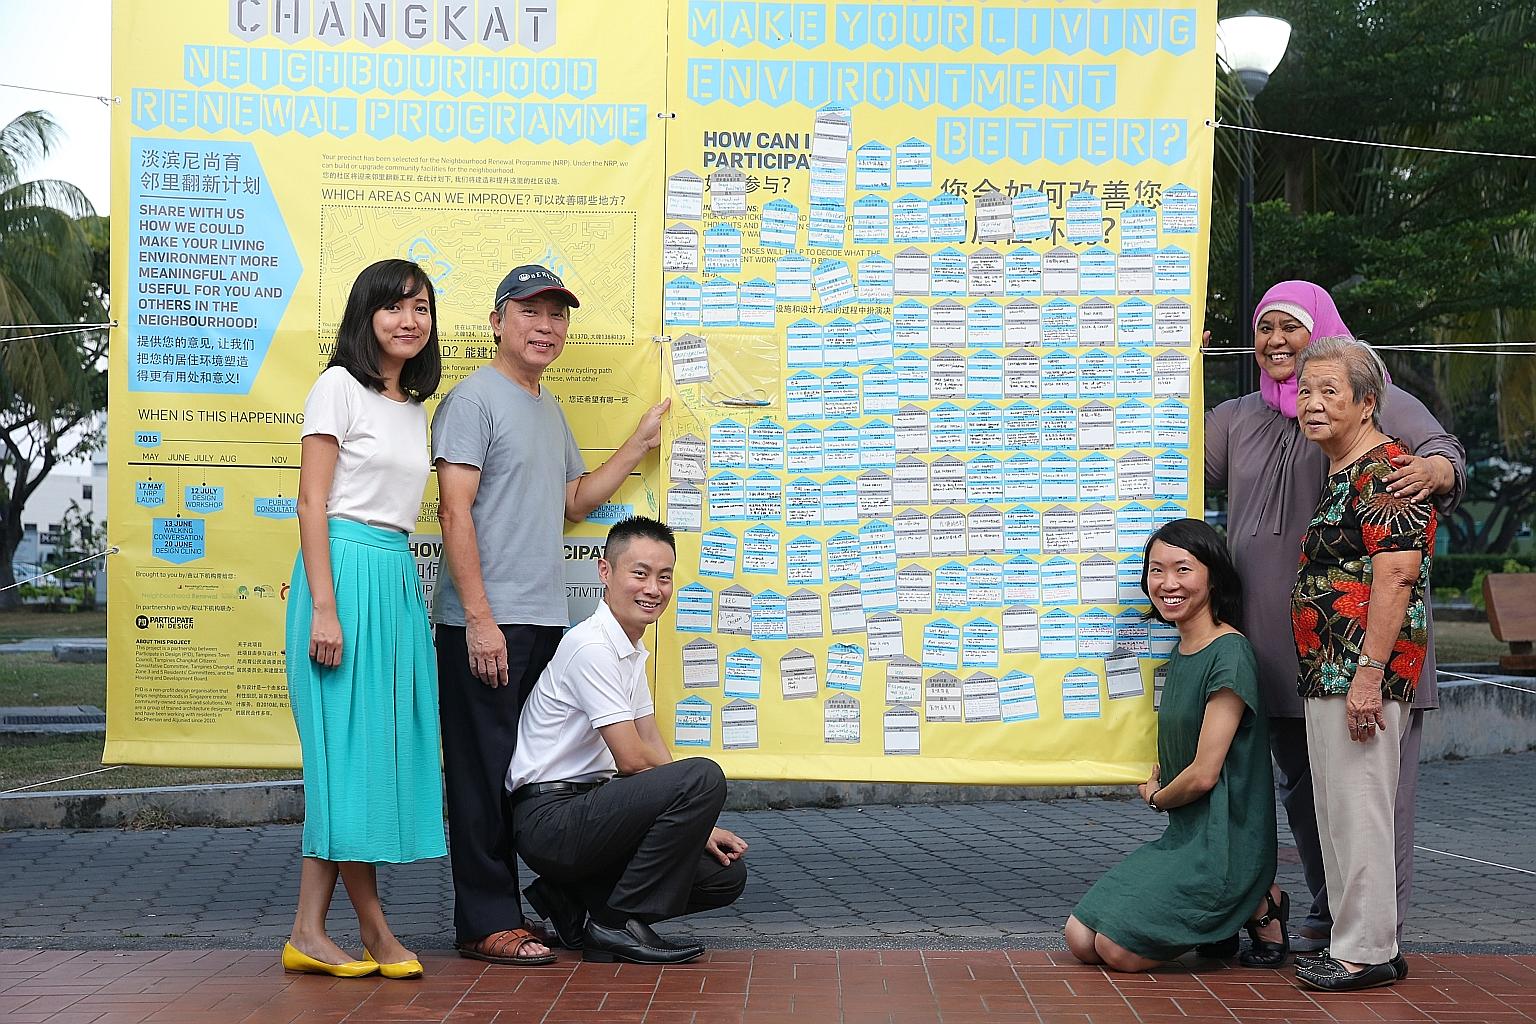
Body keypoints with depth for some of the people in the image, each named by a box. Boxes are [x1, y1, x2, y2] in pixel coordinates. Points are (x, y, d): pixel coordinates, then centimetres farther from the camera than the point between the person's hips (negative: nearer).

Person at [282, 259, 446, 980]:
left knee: (380, 747, 4)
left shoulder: (414, 406, 19)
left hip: (398, 580, 8)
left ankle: (309, 933, 8)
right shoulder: (340, 386, -3)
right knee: (349, 743, -4)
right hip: (346, 571, -8)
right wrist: (323, 606, -16)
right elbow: (313, 502, -9)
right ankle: (375, 929, 5)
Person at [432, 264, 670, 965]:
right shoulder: (475, 397, -6)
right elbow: (455, 513, -13)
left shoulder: (549, 409, 20)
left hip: (544, 621, 8)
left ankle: (518, 905, 18)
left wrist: (640, 443, 22)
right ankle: (487, 925, 1)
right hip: (486, 624, -8)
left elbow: (574, 501, 26)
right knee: (484, 775, -4)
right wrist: (480, 619, -18)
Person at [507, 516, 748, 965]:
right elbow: (633, 759, -19)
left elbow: (653, 748, 15)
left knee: (726, 874, 5)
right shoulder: (592, 646, -17)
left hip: (587, 805, 10)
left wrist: (699, 824, 4)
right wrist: (697, 802, -3)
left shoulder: (632, 652, 15)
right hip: (550, 819, -10)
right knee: (703, 776, -27)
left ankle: (575, 904, 10)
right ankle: (620, 924, -16)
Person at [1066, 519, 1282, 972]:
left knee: (1120, 951, -13)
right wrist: (1160, 787, 4)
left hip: (1224, 844, -9)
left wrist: (1156, 797, 0)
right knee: (1082, 942, 2)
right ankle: (1218, 922, 13)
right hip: (1183, 834, 9)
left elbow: (1204, 773, -17)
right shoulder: (1180, 652, 11)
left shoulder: (1228, 654, -17)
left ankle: (1258, 908, 2)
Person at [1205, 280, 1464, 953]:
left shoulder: (1378, 402, 1)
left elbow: (1447, 454, -9)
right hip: (1278, 639, 6)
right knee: (1300, 783, 12)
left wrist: (1431, 471, -34)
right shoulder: (1238, 419, 18)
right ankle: (1326, 910, 25)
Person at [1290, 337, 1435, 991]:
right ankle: (1360, 942, 22)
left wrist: (1369, 673, -24)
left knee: (1358, 810, -6)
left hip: (1362, 671, -10)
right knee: (1341, 810, 14)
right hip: (1327, 670, 10)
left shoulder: (1385, 472, -12)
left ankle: (1365, 953, 1)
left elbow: (1396, 575, -20)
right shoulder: (1341, 473, 19)